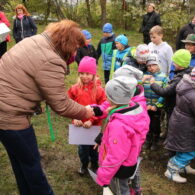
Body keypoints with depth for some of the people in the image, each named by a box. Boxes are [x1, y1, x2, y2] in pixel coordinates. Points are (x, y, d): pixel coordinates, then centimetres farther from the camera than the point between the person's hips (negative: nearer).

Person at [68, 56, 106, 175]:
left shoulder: (99, 90, -12)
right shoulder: (74, 89, -7)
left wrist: (92, 120, -18)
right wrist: (75, 118, -14)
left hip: (94, 125, -1)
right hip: (80, 125, 1)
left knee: (94, 147, 16)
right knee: (82, 148, 14)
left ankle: (95, 165, 43)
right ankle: (84, 165, 41)